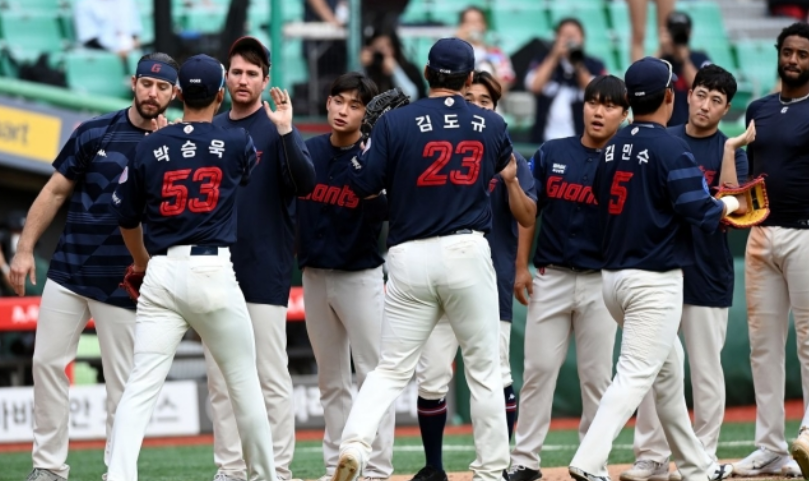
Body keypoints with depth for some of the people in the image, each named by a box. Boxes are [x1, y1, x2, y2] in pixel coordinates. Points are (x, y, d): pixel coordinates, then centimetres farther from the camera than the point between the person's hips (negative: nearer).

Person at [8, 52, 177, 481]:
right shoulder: (95, 133, 3)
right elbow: (55, 191, 7)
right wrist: (25, 248, 2)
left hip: (123, 283, -2)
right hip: (67, 273, 2)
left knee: (122, 382, 0)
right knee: (47, 363, 0)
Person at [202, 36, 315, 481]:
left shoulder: (277, 128, -3)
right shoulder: (210, 131, 13)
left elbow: (306, 185, -16)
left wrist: (285, 133, -28)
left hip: (265, 272, -5)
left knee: (272, 377, -5)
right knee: (220, 380, 7)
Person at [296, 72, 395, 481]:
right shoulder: (308, 150, 4)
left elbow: (385, 212, -23)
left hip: (360, 275, -5)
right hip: (314, 275, 5)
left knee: (372, 374, -6)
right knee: (331, 380, 11)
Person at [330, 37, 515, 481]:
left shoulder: (396, 122, -3)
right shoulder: (491, 125, 5)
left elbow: (361, 187, -2)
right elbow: (506, 165, 27)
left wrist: (374, 141, 12)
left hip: (409, 259, 0)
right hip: (467, 253, 0)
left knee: (392, 368, 4)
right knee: (483, 368, 9)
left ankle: (354, 444, -17)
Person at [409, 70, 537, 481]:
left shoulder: (508, 157, 5)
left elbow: (528, 219, -3)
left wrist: (510, 181, -19)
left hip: (493, 280, -1)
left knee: (496, 377, 1)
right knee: (431, 378, -2)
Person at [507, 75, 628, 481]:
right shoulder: (552, 154, 4)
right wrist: (522, 266, 3)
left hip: (600, 280, -1)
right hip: (550, 276, 1)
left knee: (597, 375, 3)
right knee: (538, 368, 0)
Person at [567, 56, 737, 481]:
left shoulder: (613, 147, 8)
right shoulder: (670, 149, -13)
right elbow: (702, 213, -17)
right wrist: (727, 205, 3)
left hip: (612, 275, 8)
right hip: (654, 279, -8)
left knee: (669, 366, 20)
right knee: (635, 375, -10)